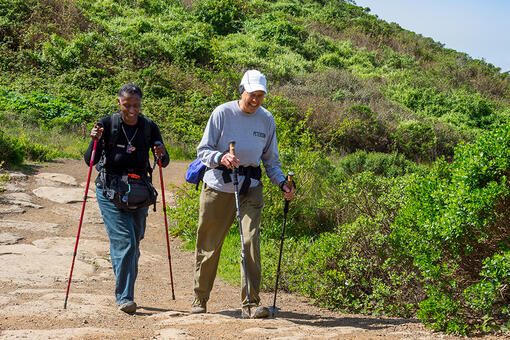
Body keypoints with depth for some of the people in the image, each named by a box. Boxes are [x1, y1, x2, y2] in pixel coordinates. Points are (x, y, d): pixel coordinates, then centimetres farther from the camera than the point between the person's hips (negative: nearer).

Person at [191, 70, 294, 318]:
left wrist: (282, 183, -1)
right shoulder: (222, 113, -5)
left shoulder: (266, 120, 5)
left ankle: (251, 303, -10)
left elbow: (271, 160, 15)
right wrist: (221, 158, -25)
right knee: (209, 244, 5)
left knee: (251, 240, -13)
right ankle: (199, 298, 23)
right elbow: (203, 150, -4)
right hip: (218, 186, -2)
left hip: (250, 188, 2)